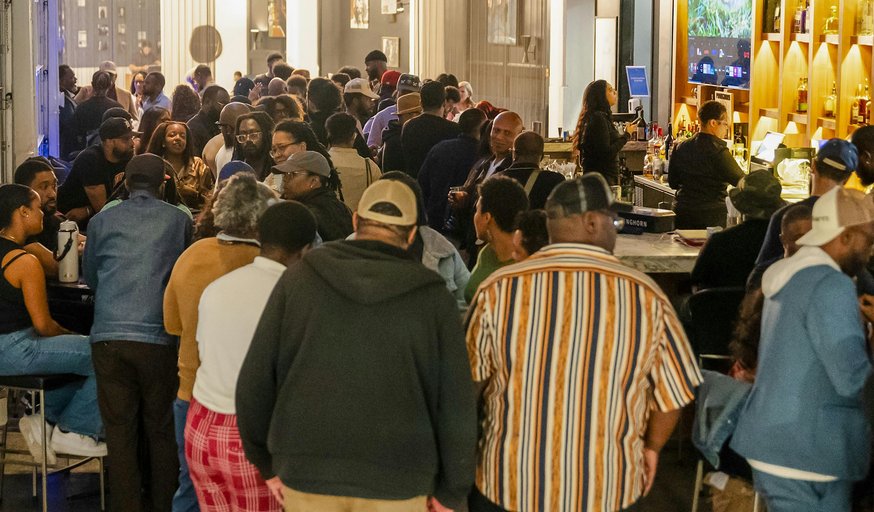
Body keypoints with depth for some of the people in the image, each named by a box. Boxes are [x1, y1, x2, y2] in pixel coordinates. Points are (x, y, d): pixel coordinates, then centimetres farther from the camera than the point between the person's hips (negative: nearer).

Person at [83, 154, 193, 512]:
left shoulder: (102, 221, 9)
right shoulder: (180, 220, 6)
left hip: (109, 337, 1)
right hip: (160, 338, -1)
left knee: (119, 430, 4)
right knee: (161, 429, 9)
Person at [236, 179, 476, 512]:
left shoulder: (299, 277, 0)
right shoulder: (433, 296, -3)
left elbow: (254, 382, 2)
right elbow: (456, 404, -4)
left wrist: (267, 462, 14)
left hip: (306, 475, 1)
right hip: (398, 485, -1)